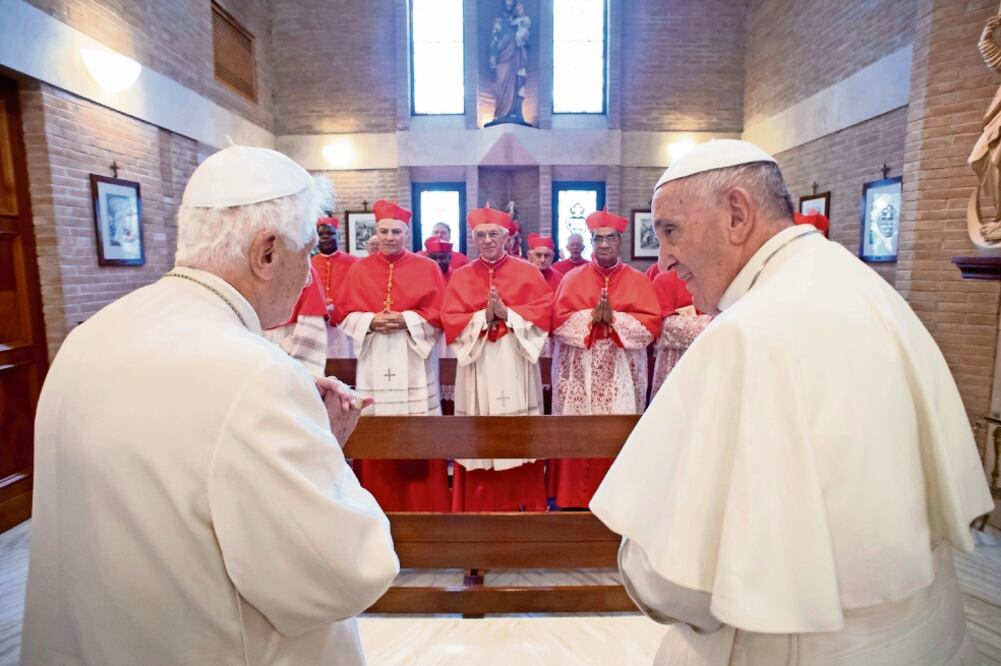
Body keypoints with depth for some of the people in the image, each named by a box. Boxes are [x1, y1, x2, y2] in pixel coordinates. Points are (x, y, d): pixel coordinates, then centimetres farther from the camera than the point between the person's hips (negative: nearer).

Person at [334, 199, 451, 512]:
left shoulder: (427, 268, 4)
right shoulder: (359, 270, 10)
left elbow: (438, 315, -1)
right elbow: (345, 314, 7)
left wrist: (405, 319, -14)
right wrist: (371, 321, -11)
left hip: (414, 362, -2)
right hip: (374, 363, 2)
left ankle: (422, 505, 15)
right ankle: (379, 504, 20)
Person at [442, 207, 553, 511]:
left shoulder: (527, 272, 7)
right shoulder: (461, 277, 8)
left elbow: (544, 311, -3)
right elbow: (450, 321, -1)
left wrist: (507, 313, -14)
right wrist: (483, 316, -14)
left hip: (517, 366, 0)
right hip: (478, 366, 1)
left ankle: (525, 504, 20)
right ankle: (481, 508, 17)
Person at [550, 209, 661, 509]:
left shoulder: (638, 280, 7)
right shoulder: (573, 278, 8)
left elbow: (651, 324, -4)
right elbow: (559, 321, -3)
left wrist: (614, 317, -15)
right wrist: (592, 316, -15)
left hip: (620, 375, 0)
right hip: (580, 374, 0)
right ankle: (575, 502, 15)